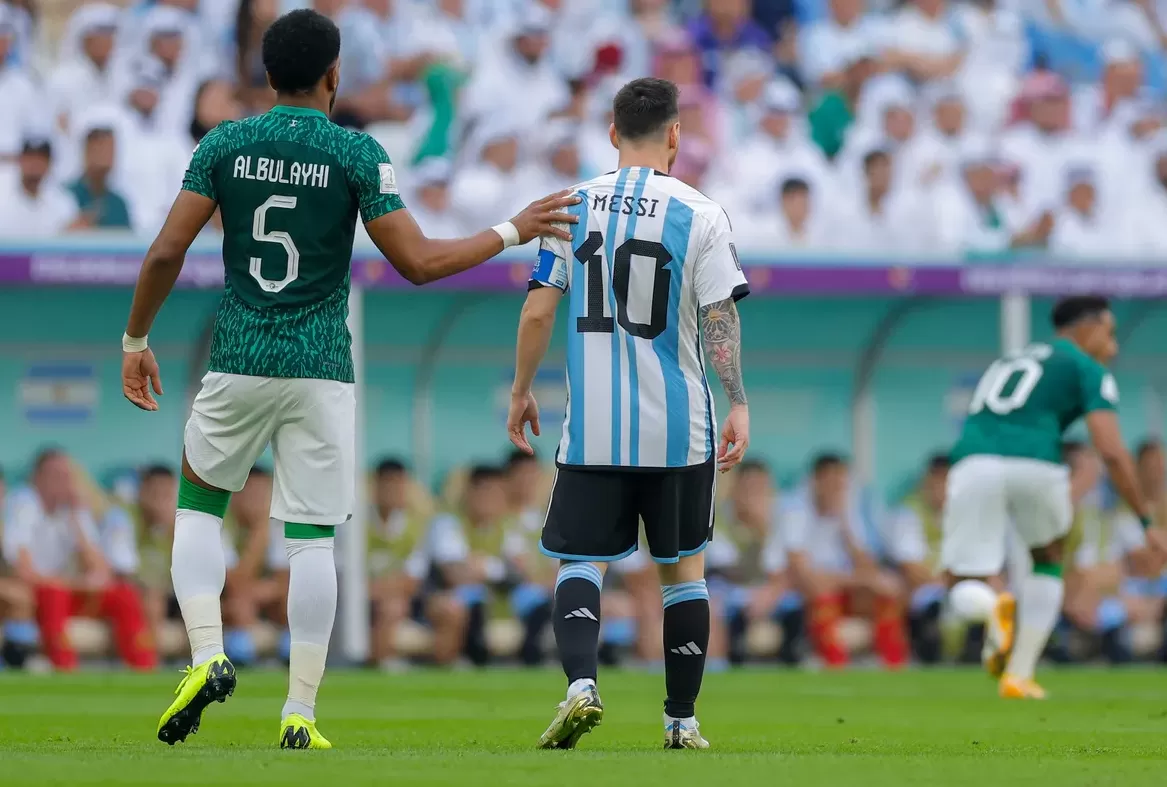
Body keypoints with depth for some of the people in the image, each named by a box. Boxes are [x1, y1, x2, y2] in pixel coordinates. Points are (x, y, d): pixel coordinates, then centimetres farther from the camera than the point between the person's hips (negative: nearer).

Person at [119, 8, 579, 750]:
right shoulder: (358, 154, -5)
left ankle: (208, 657, -1)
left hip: (239, 362, 2)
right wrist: (511, 232, 5)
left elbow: (167, 252, -3)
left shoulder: (225, 145, 1)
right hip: (320, 369, -1)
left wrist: (136, 340, 9)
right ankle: (300, 713, -1)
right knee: (313, 538, 3)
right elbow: (417, 261, -7)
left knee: (199, 505, 20)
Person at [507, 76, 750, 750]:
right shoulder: (700, 215, -4)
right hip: (679, 428, -1)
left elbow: (539, 311, 0)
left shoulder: (572, 207, 1)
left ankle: (580, 681, -22)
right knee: (685, 568, 12)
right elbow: (721, 317, -9)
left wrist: (522, 391, 12)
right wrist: (738, 404, -6)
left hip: (592, 428, 1)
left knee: (582, 560, 4)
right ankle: (682, 721, 15)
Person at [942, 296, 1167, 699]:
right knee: (1048, 559, 27)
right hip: (1034, 465, -3)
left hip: (974, 465, 3)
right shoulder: (1089, 370, 15)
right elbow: (1112, 452, 3)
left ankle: (991, 608, -27)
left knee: (963, 595, 10)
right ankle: (1019, 676, 20)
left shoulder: (1005, 363, 36)